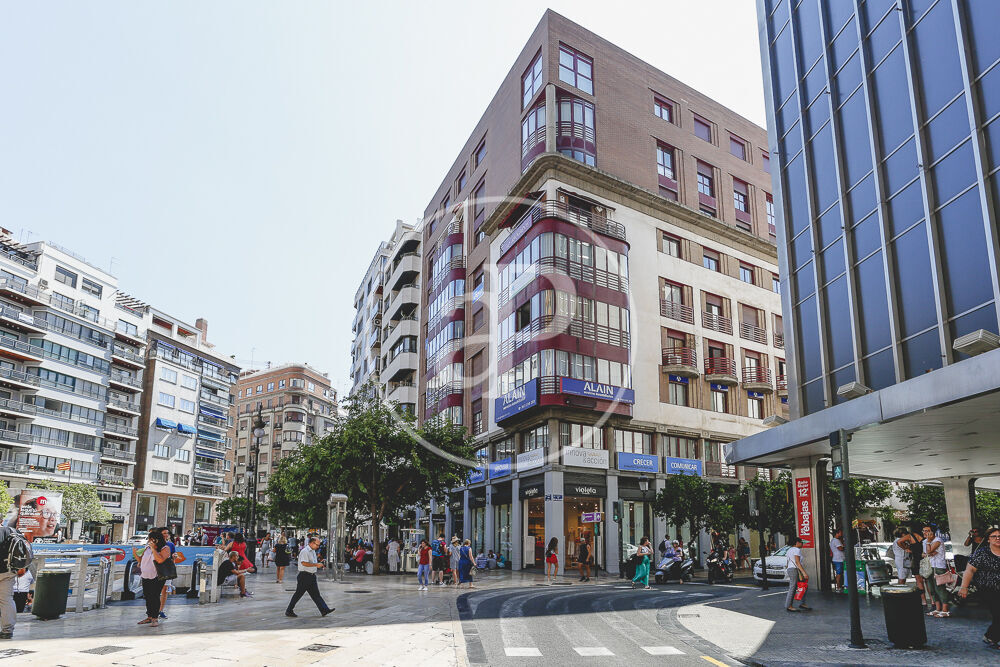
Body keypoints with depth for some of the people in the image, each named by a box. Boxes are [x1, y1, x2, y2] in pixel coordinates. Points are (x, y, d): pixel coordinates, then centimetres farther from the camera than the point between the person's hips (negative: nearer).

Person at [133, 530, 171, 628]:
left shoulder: (165, 548, -10)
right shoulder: (147, 548, 11)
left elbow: (160, 560, -26)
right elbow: (141, 560, 17)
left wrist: (153, 548, -23)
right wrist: (135, 554, -2)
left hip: (157, 578, -6)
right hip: (145, 577, 7)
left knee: (154, 597, -8)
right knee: (147, 597, 9)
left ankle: (155, 618, -1)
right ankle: (149, 617, 21)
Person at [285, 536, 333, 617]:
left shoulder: (313, 551, 15)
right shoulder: (305, 551, -16)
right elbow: (304, 563, -29)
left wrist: (319, 565, 13)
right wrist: (316, 564, -27)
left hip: (312, 576, 9)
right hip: (304, 576, -9)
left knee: (316, 594, 7)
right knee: (298, 594, 0)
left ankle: (324, 610, 3)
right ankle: (289, 611, 12)